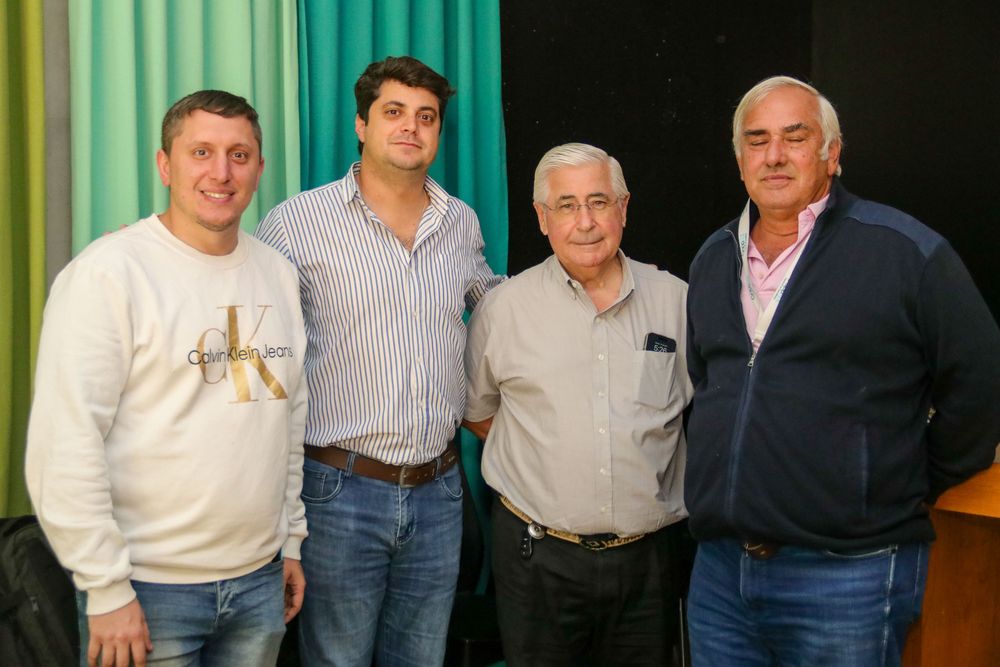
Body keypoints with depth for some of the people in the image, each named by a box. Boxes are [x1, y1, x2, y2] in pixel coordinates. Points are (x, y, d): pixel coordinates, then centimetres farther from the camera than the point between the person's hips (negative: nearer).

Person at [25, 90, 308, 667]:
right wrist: (105, 590, -14)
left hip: (260, 579, 6)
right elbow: (65, 446, -16)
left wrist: (291, 539, 14)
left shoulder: (278, 272, 7)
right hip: (148, 591, -5)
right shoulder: (109, 273, -12)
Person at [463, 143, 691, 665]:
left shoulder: (676, 301, 0)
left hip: (647, 556, 2)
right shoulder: (504, 307, -3)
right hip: (539, 557, -1)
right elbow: (475, 411, 9)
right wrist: (542, 449, 1)